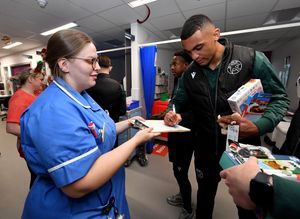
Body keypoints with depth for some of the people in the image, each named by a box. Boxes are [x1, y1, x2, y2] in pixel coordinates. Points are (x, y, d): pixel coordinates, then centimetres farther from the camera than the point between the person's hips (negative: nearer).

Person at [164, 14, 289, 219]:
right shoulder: (190, 74, -2)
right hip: (206, 149, 3)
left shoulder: (253, 59, -12)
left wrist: (259, 126, -26)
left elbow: (279, 98, -7)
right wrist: (174, 114, -17)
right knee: (205, 195, 26)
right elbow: (179, 102, 6)